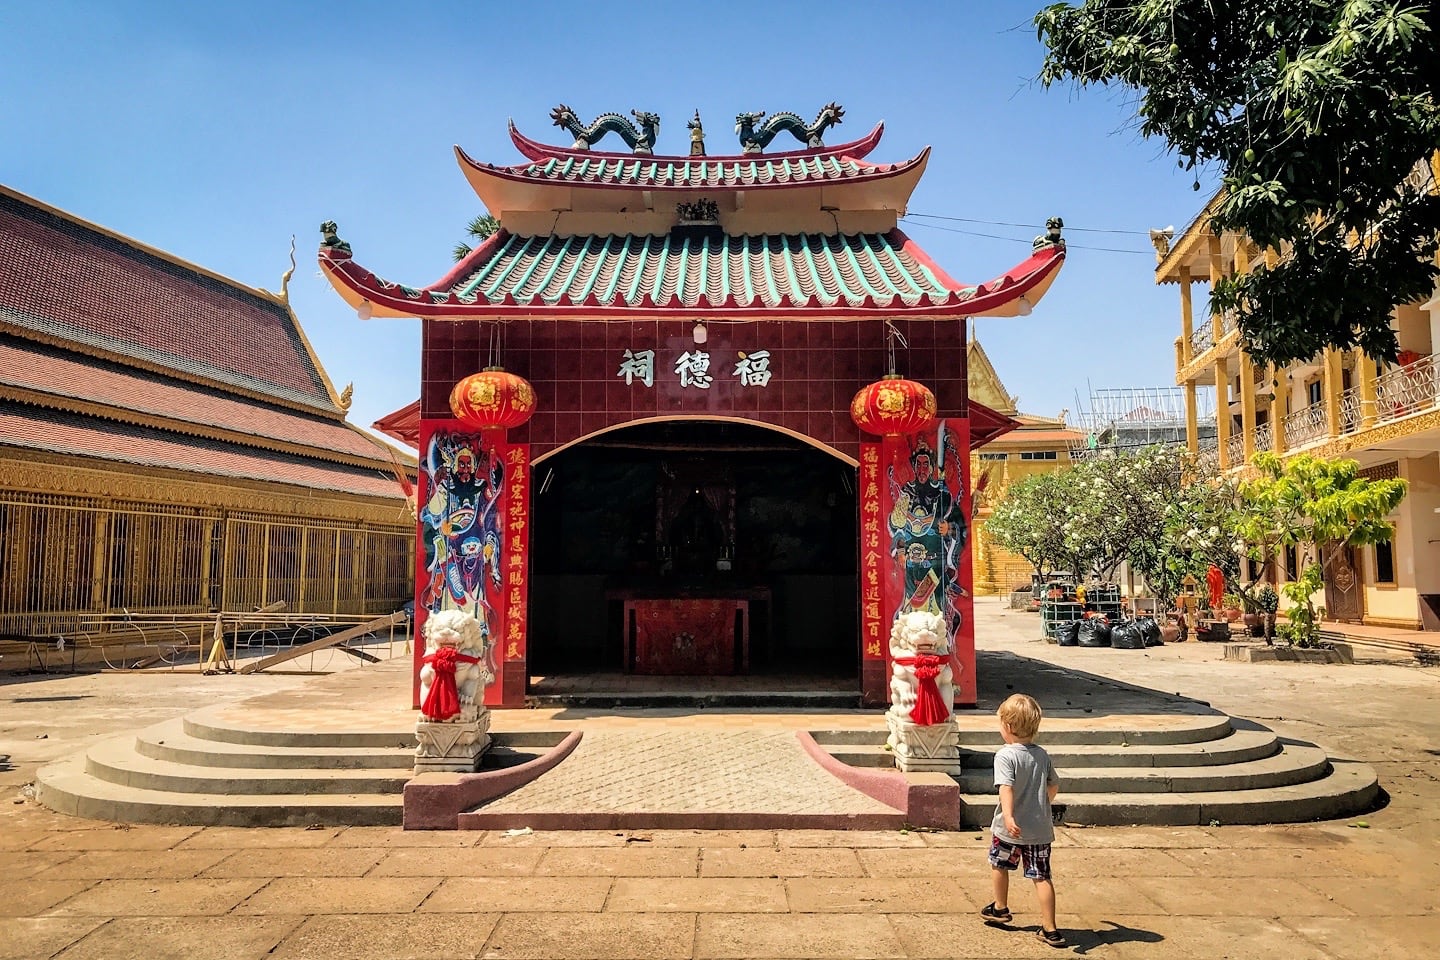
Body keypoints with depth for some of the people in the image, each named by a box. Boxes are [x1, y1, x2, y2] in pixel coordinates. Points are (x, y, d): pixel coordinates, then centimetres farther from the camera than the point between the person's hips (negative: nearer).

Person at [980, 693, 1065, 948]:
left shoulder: (1005, 756, -15)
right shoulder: (1042, 755, 4)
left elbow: (1006, 787, -29)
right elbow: (1054, 785, 17)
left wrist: (1008, 816, -40)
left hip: (1009, 829, -4)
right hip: (1040, 828, 4)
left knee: (999, 865, 20)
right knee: (1042, 877, 7)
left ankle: (1000, 908, 37)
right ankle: (1049, 929, 4)